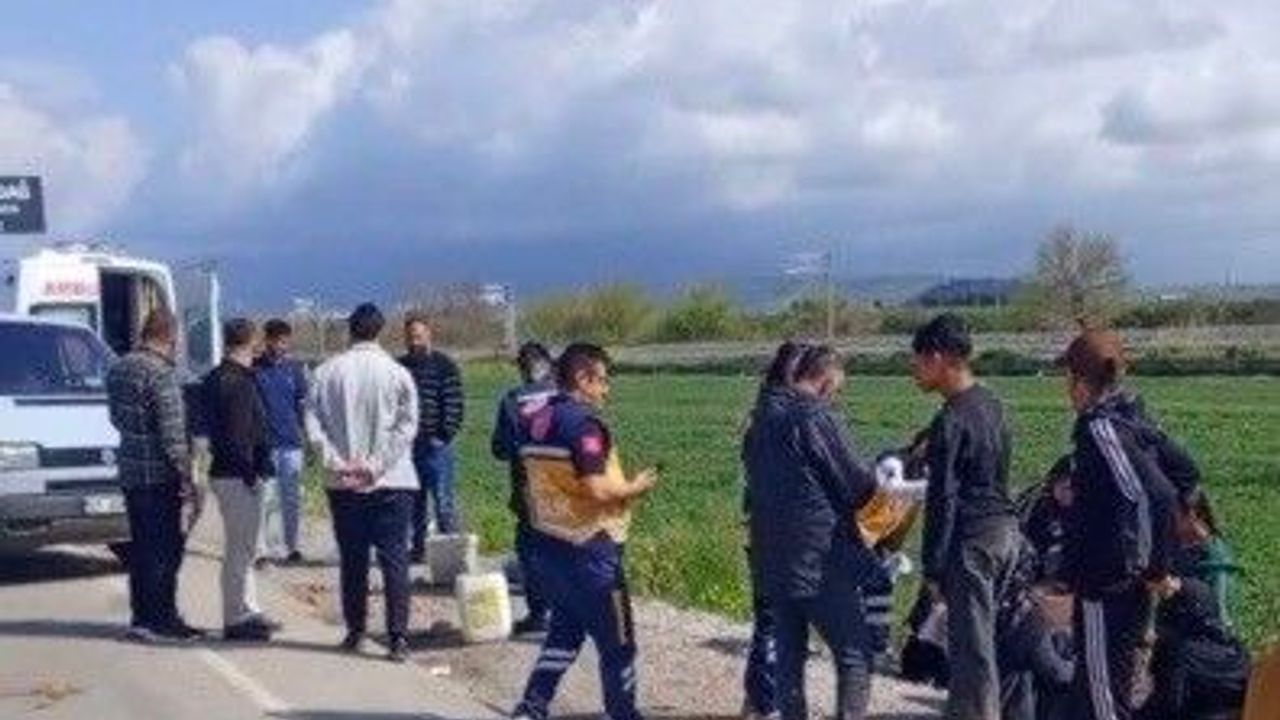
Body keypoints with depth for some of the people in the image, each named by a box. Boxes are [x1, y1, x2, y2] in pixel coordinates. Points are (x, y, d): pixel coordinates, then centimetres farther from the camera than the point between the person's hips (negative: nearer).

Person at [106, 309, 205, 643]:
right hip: (159, 474, -8)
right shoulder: (161, 374, -17)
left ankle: (142, 616, 20)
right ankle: (160, 618, 1)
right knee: (165, 549, -1)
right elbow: (172, 431, -19)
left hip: (129, 471, 8)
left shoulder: (119, 369, 10)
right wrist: (186, 477, -15)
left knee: (141, 546, 14)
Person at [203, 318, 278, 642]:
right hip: (239, 477, -10)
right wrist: (252, 472, -18)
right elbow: (236, 435, -22)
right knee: (240, 549, -3)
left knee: (242, 548, 18)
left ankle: (249, 611, 27)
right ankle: (237, 619, 2)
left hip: (225, 472, 10)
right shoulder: (237, 382, -17)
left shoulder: (215, 378, 14)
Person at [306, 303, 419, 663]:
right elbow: (406, 426, -10)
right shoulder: (397, 373, -4)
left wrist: (335, 462, -5)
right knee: (394, 559, 1)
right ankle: (398, 638, -4)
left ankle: (355, 632, 20)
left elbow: (313, 422, -4)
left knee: (352, 559, 13)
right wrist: (378, 464, -8)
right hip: (391, 483, -2)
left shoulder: (328, 372, 0)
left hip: (343, 483, 2)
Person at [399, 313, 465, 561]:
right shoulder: (399, 367, 12)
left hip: (435, 445, -5)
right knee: (414, 502, 10)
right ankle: (418, 548, 16)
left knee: (443, 500, -4)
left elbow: (454, 404, -5)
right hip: (407, 445, 5)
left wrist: (445, 435, -13)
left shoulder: (444, 365, -1)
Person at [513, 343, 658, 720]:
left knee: (565, 629, 20)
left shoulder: (537, 423, 8)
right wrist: (634, 487, -9)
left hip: (548, 544, 8)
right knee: (617, 642, 6)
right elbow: (597, 490, -24)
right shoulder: (583, 424, -18)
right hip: (589, 551, -8)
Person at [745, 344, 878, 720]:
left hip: (772, 558, 7)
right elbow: (858, 485, -11)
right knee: (855, 653, 0)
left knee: (790, 652, 14)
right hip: (821, 559, -7)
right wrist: (876, 480, 10)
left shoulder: (764, 418, 8)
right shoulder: (817, 418, -15)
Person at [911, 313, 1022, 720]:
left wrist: (932, 567, -11)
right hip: (1005, 530, 9)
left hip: (973, 538, -9)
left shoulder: (951, 419, -15)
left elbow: (942, 500, -15)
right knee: (970, 640, 16)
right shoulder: (991, 404, 10)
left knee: (972, 648, -4)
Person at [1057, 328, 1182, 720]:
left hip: (1106, 581, -9)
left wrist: (1157, 567, -19)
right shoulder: (1134, 420, 8)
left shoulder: (1100, 429, -19)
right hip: (1132, 579, 9)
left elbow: (1152, 496, -29)